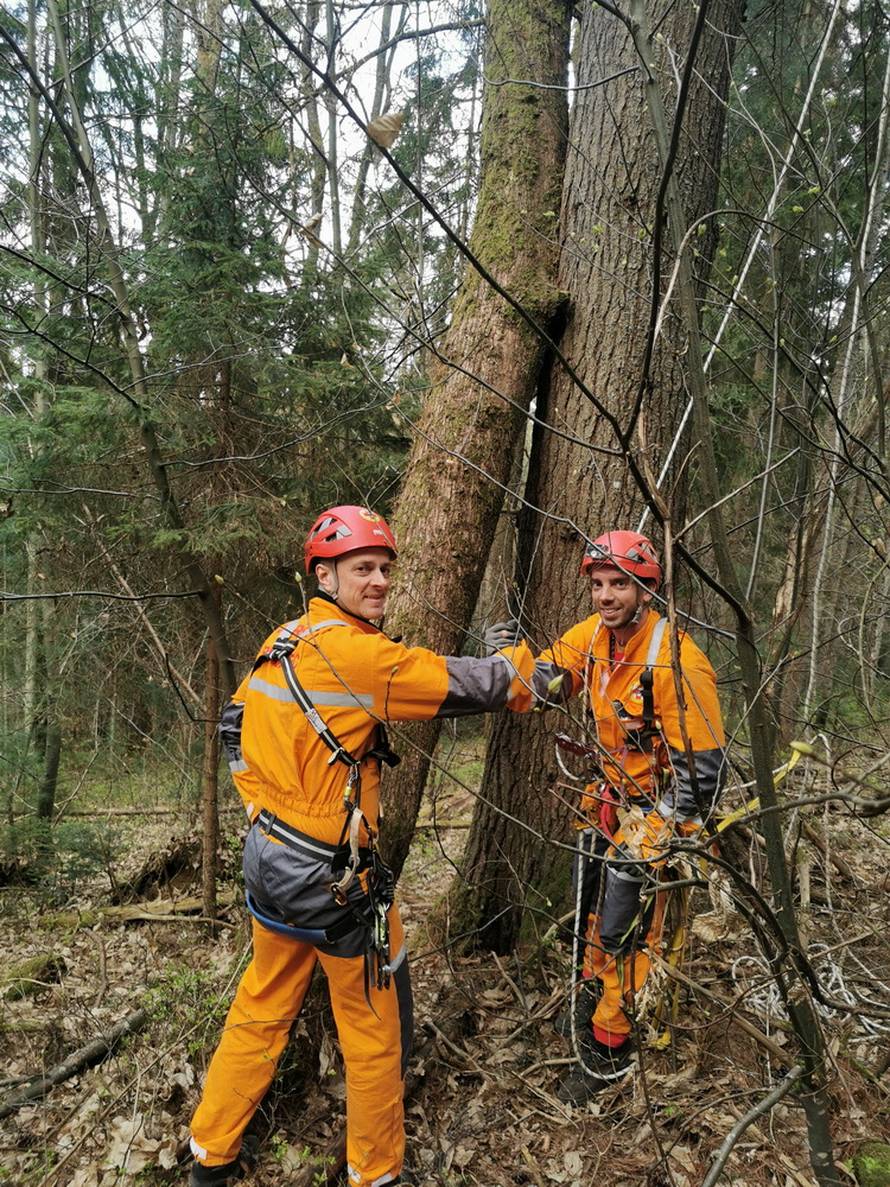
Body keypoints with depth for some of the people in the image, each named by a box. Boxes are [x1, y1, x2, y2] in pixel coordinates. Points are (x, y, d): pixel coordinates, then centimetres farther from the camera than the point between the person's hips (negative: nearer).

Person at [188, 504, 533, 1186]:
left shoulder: (283, 643, 3)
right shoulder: (358, 653, -23)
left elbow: (235, 727, 14)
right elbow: (472, 686, -17)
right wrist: (517, 662, 3)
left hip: (270, 861, 8)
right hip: (333, 880, -8)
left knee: (262, 1009, 24)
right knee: (375, 1030, 14)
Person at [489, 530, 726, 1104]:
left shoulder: (679, 663, -28)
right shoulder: (593, 635, -8)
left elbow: (703, 766, -24)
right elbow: (536, 686, -3)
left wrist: (653, 838, -22)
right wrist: (508, 654, -25)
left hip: (657, 806, -7)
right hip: (610, 795, 7)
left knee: (623, 929, 1)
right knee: (590, 908, 23)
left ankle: (607, 1051, 23)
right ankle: (594, 986, 50)